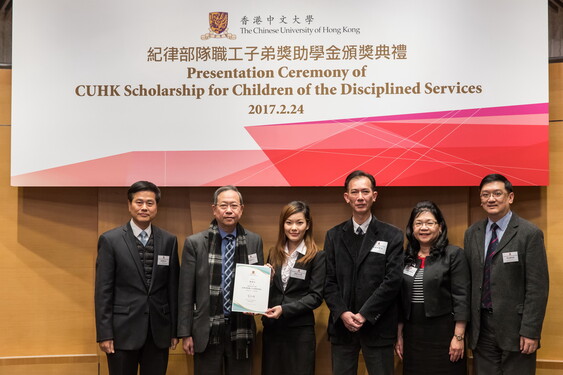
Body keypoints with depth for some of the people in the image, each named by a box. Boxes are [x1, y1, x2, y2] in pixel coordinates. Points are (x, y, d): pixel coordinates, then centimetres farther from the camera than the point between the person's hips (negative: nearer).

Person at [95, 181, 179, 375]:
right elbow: (103, 291, -4)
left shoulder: (169, 240, 5)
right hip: (123, 330, -2)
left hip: (159, 331, 3)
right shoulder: (110, 240, -3)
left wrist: (175, 329, 6)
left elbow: (173, 288, 7)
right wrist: (104, 333, -8)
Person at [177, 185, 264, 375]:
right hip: (207, 331, -1)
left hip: (241, 329, 2)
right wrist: (185, 333, -3)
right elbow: (186, 292, -1)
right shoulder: (195, 243, -2)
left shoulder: (254, 241, 4)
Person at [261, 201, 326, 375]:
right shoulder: (274, 254, 9)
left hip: (300, 330, -4)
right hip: (272, 328, 4)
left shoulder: (317, 257, -5)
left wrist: (285, 309, -18)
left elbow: (316, 296, -9)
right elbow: (267, 289, 12)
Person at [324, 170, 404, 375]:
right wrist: (342, 313, -10)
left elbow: (392, 281, -8)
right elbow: (329, 280, 4)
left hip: (377, 327, -2)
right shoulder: (334, 236, 9)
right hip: (341, 325, 2)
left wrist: (364, 315, -12)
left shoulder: (392, 236, 0)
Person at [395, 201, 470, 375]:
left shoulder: (454, 254, -5)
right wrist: (399, 335, 10)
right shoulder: (407, 258, 8)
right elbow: (401, 299, 12)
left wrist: (459, 337, -14)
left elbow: (461, 298, -9)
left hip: (443, 334, -4)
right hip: (412, 334, 4)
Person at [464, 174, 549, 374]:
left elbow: (537, 287, -10)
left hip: (514, 327, -4)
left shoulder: (530, 233, -8)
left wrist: (530, 332, -14)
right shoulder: (472, 233, 8)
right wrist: (465, 324, 8)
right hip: (481, 328, 4)